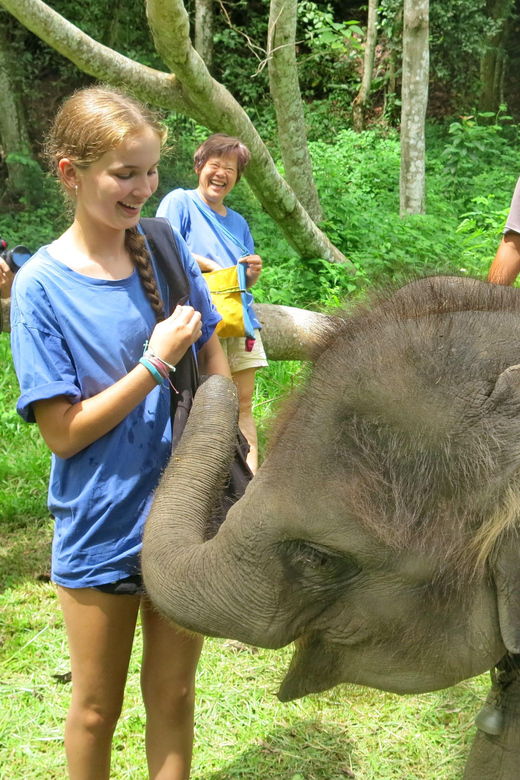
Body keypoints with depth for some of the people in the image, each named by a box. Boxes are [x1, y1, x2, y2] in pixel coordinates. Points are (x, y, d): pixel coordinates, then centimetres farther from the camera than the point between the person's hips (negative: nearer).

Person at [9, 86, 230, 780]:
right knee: (97, 709, 15)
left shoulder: (166, 248, -3)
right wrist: (157, 363, -21)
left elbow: (213, 357, 8)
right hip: (100, 529, -3)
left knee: (173, 696, 17)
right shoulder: (41, 287, -14)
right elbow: (64, 431, -15)